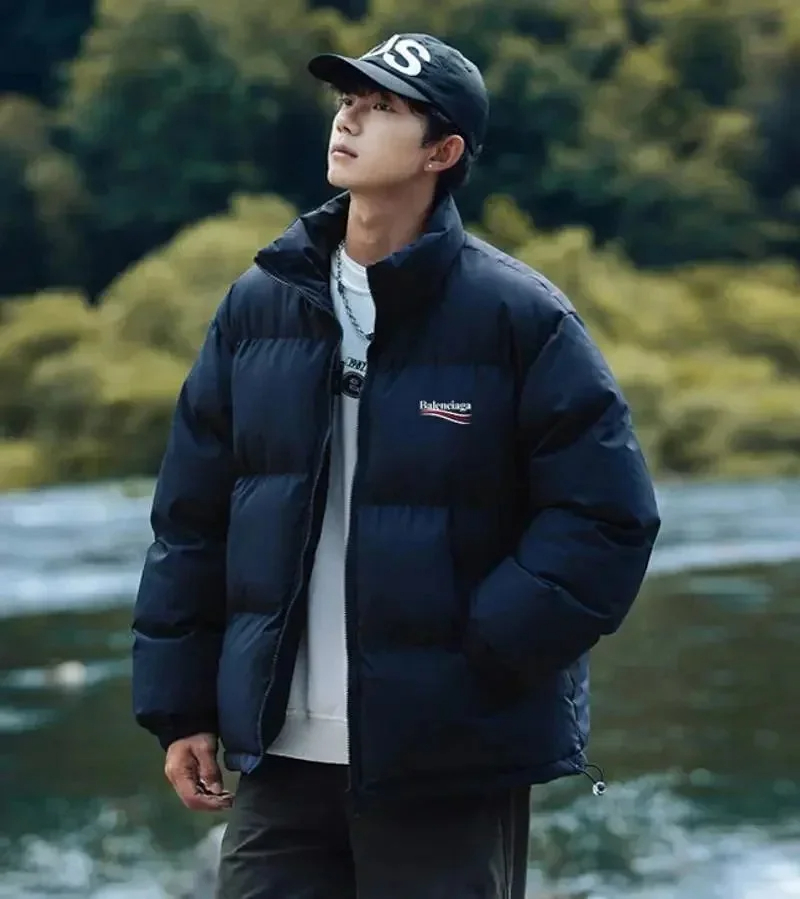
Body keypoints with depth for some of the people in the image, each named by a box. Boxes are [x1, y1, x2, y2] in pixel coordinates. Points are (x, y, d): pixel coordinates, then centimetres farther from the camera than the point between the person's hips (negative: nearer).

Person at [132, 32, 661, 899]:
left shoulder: (519, 317, -6)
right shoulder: (258, 304, 6)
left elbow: (607, 517, -7)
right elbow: (191, 519, 10)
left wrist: (485, 657, -14)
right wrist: (179, 706, 7)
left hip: (455, 762, -4)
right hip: (282, 755, 4)